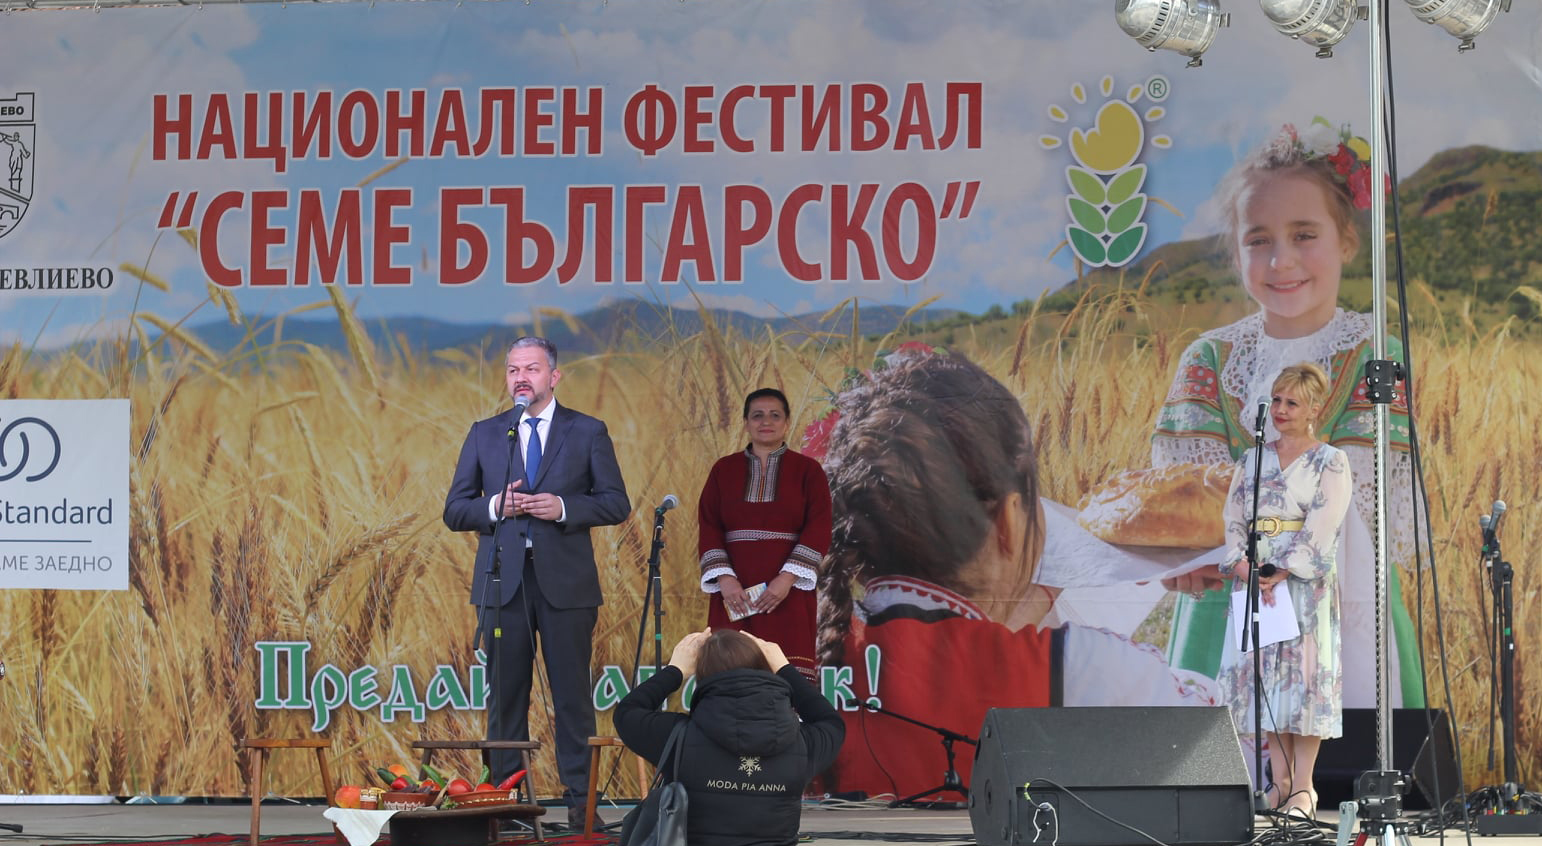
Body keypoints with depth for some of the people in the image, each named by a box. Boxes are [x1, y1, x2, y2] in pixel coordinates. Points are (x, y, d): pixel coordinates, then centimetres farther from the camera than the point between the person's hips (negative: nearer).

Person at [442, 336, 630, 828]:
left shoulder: (588, 433, 6)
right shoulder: (484, 435, 11)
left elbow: (616, 504, 2)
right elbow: (454, 511, 9)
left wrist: (563, 507, -14)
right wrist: (494, 506, -11)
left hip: (566, 581, -2)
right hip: (502, 580, 2)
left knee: (572, 693, 0)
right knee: (506, 694, 4)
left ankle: (579, 800, 5)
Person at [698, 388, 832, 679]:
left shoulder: (807, 470, 6)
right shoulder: (724, 470, 11)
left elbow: (818, 529, -3)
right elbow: (708, 527, 4)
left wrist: (787, 578, -14)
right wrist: (724, 578, -11)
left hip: (786, 590, -1)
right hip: (734, 590, 2)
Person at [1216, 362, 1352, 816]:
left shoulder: (1331, 463, 1)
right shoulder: (1252, 460, 15)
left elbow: (1321, 528, -8)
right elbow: (1234, 518, 9)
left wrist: (1283, 573, -17)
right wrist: (1241, 563, -9)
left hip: (1305, 580, -4)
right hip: (1256, 577, 4)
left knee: (1304, 673, -8)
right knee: (1262, 672, 0)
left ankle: (1303, 787, -8)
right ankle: (1280, 782, 4)